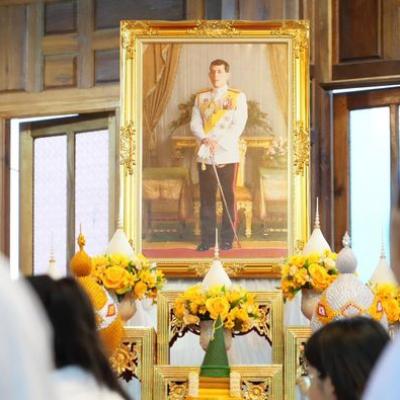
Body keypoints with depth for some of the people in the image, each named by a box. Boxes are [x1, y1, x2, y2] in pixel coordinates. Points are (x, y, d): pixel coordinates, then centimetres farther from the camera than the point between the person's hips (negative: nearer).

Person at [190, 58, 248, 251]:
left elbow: (238, 125, -4)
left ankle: (227, 239, 5)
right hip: (205, 155, 2)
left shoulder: (237, 97, 4)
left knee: (229, 197, 0)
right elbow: (195, 124, 6)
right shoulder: (201, 97, 13)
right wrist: (205, 139, -13)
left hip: (228, 155, -2)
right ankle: (207, 238, 6)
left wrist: (220, 143, -14)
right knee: (206, 197, 2)